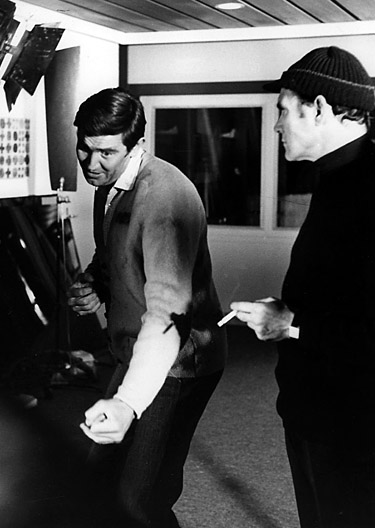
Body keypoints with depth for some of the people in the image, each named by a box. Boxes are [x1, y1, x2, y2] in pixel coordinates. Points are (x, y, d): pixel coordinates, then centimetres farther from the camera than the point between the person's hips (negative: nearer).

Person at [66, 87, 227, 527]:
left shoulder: (166, 197, -27)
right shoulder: (107, 184, 3)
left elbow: (167, 311, -36)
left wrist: (128, 402, -47)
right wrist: (93, 284, -4)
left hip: (176, 364, -9)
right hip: (135, 355, 9)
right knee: (107, 466, 21)